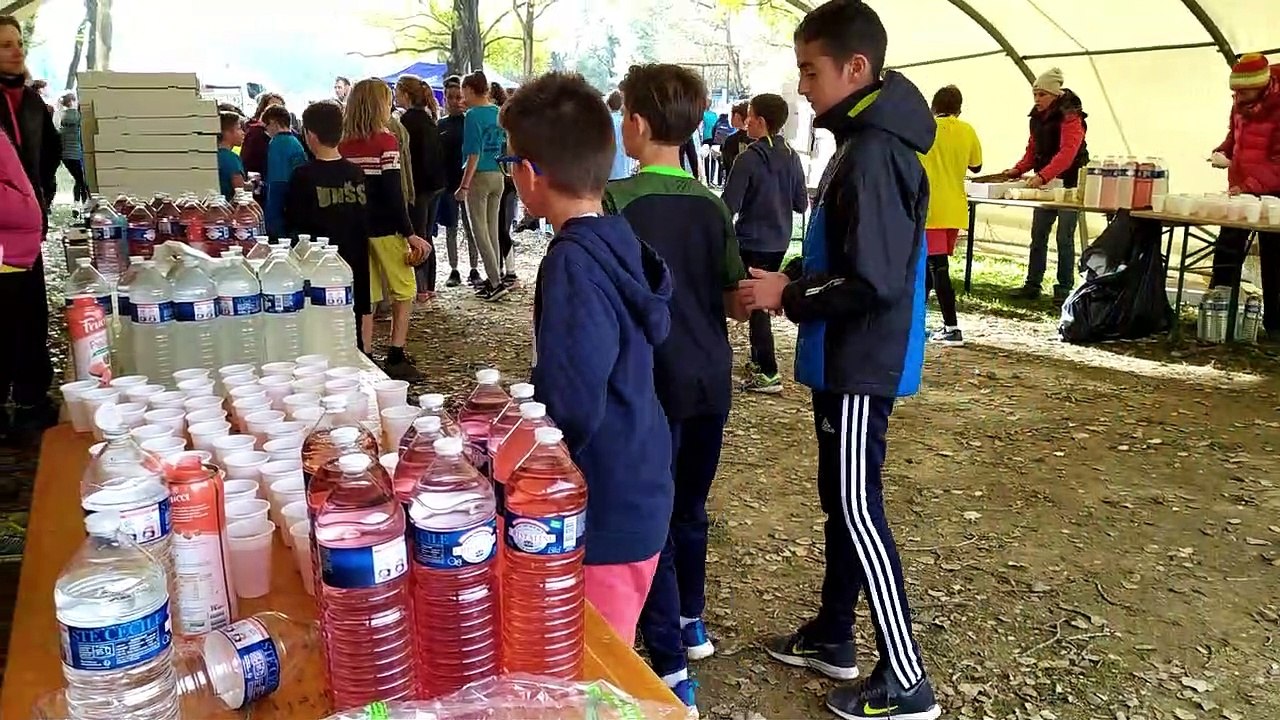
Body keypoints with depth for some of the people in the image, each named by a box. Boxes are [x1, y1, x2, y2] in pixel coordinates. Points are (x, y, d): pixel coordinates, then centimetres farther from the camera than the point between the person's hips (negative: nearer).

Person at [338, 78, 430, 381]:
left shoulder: (344, 146, 5)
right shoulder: (386, 142, -11)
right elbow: (393, 194, -15)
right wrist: (410, 233, -12)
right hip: (386, 229, -5)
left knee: (365, 298, 11)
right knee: (404, 291, 8)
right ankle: (396, 358, 4)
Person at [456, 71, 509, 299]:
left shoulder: (473, 115, -12)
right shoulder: (498, 112, 8)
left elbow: (474, 153, -17)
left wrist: (464, 185, -15)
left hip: (480, 176, -7)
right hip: (498, 175, 7)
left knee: (480, 231, -2)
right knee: (492, 230, 13)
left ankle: (496, 282, -6)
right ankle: (493, 278, 19)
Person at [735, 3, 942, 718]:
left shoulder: (872, 154, -21)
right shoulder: (863, 143, 12)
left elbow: (872, 282, -26)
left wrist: (788, 295, -14)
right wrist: (790, 278, 7)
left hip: (860, 365, -10)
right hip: (848, 361, 10)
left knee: (857, 511, -2)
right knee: (839, 502, 18)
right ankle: (832, 636, 34)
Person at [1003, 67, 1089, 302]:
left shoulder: (1070, 117, -16)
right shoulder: (1037, 117, 8)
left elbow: (1067, 153, -28)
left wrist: (1042, 176, -40)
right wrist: (1018, 170, -3)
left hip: (1069, 182, -7)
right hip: (1045, 184, 7)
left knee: (1064, 237, -4)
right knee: (1038, 235, 6)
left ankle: (1065, 288, 3)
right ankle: (1033, 285, 11)